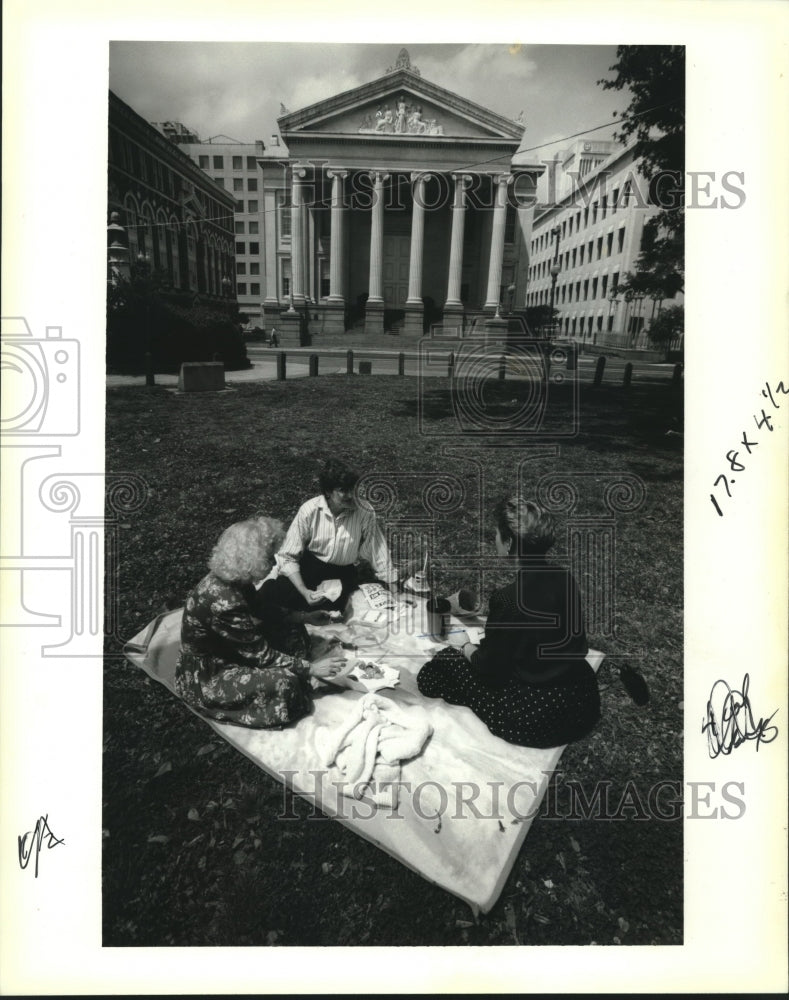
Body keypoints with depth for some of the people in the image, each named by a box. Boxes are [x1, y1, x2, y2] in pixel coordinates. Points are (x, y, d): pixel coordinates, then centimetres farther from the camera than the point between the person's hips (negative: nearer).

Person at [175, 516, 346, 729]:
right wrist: (311, 668, -19)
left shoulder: (231, 578, -10)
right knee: (284, 681, -25)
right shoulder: (224, 603, -37)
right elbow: (262, 655, -27)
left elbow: (261, 610, 10)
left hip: (228, 651, 9)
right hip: (205, 679, -9)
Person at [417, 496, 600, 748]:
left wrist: (465, 646, 8)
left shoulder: (510, 599, -26)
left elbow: (489, 668, -14)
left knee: (434, 670, 3)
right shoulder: (565, 579, -5)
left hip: (535, 722, -8)